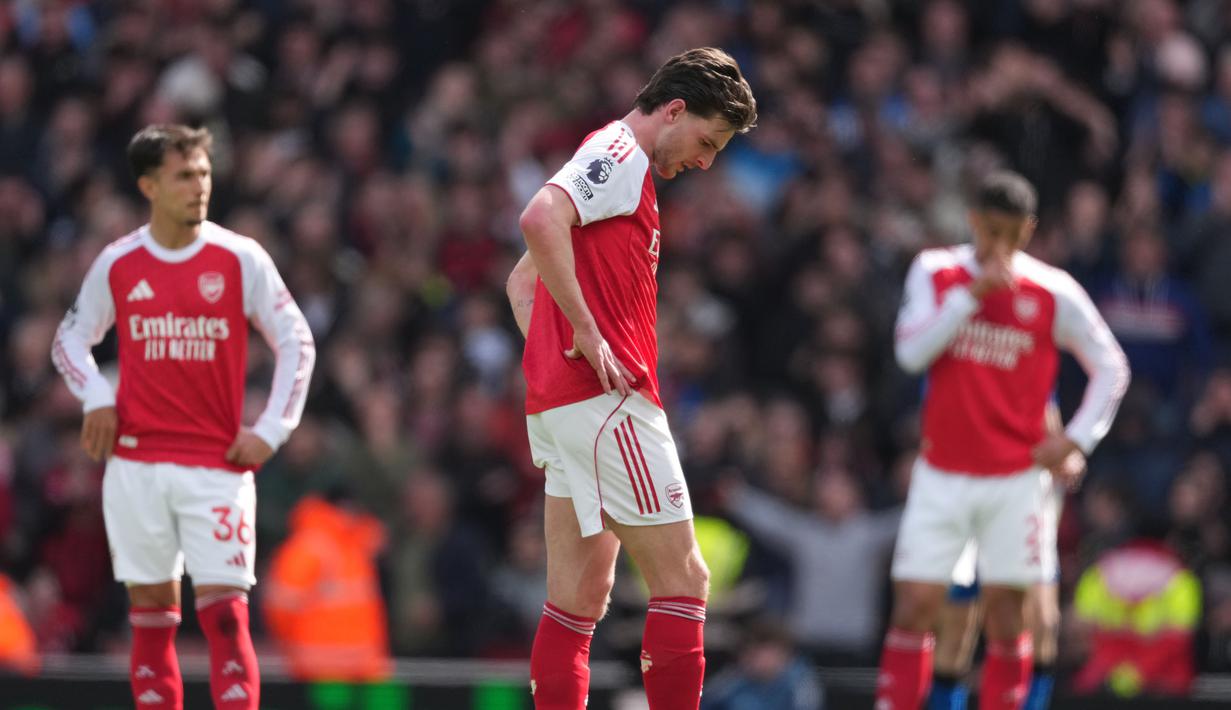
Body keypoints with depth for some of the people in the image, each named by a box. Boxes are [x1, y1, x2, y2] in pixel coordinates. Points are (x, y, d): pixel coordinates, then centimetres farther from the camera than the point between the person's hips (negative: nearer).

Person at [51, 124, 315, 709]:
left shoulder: (240, 259, -1)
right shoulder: (116, 264, 4)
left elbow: (296, 342, 4)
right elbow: (70, 340, 17)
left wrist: (270, 430, -4)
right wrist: (96, 398, -1)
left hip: (218, 465, -2)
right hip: (136, 460, 2)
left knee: (224, 612, -10)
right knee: (150, 613, 4)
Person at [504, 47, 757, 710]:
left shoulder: (611, 157, 25)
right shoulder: (620, 154, -6)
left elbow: (522, 282, 31)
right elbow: (540, 218, -26)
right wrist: (588, 338, -22)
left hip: (559, 401, 10)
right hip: (607, 400, -10)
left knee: (579, 599, 6)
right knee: (681, 580, -7)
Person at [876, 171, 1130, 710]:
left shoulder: (1054, 294, -3)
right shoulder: (935, 272, 1)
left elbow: (1111, 367, 6)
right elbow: (910, 352, -12)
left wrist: (1077, 438, -5)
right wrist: (972, 293, -19)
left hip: (1016, 479, -1)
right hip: (941, 475, 1)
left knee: (1004, 613, -3)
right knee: (914, 604, -5)